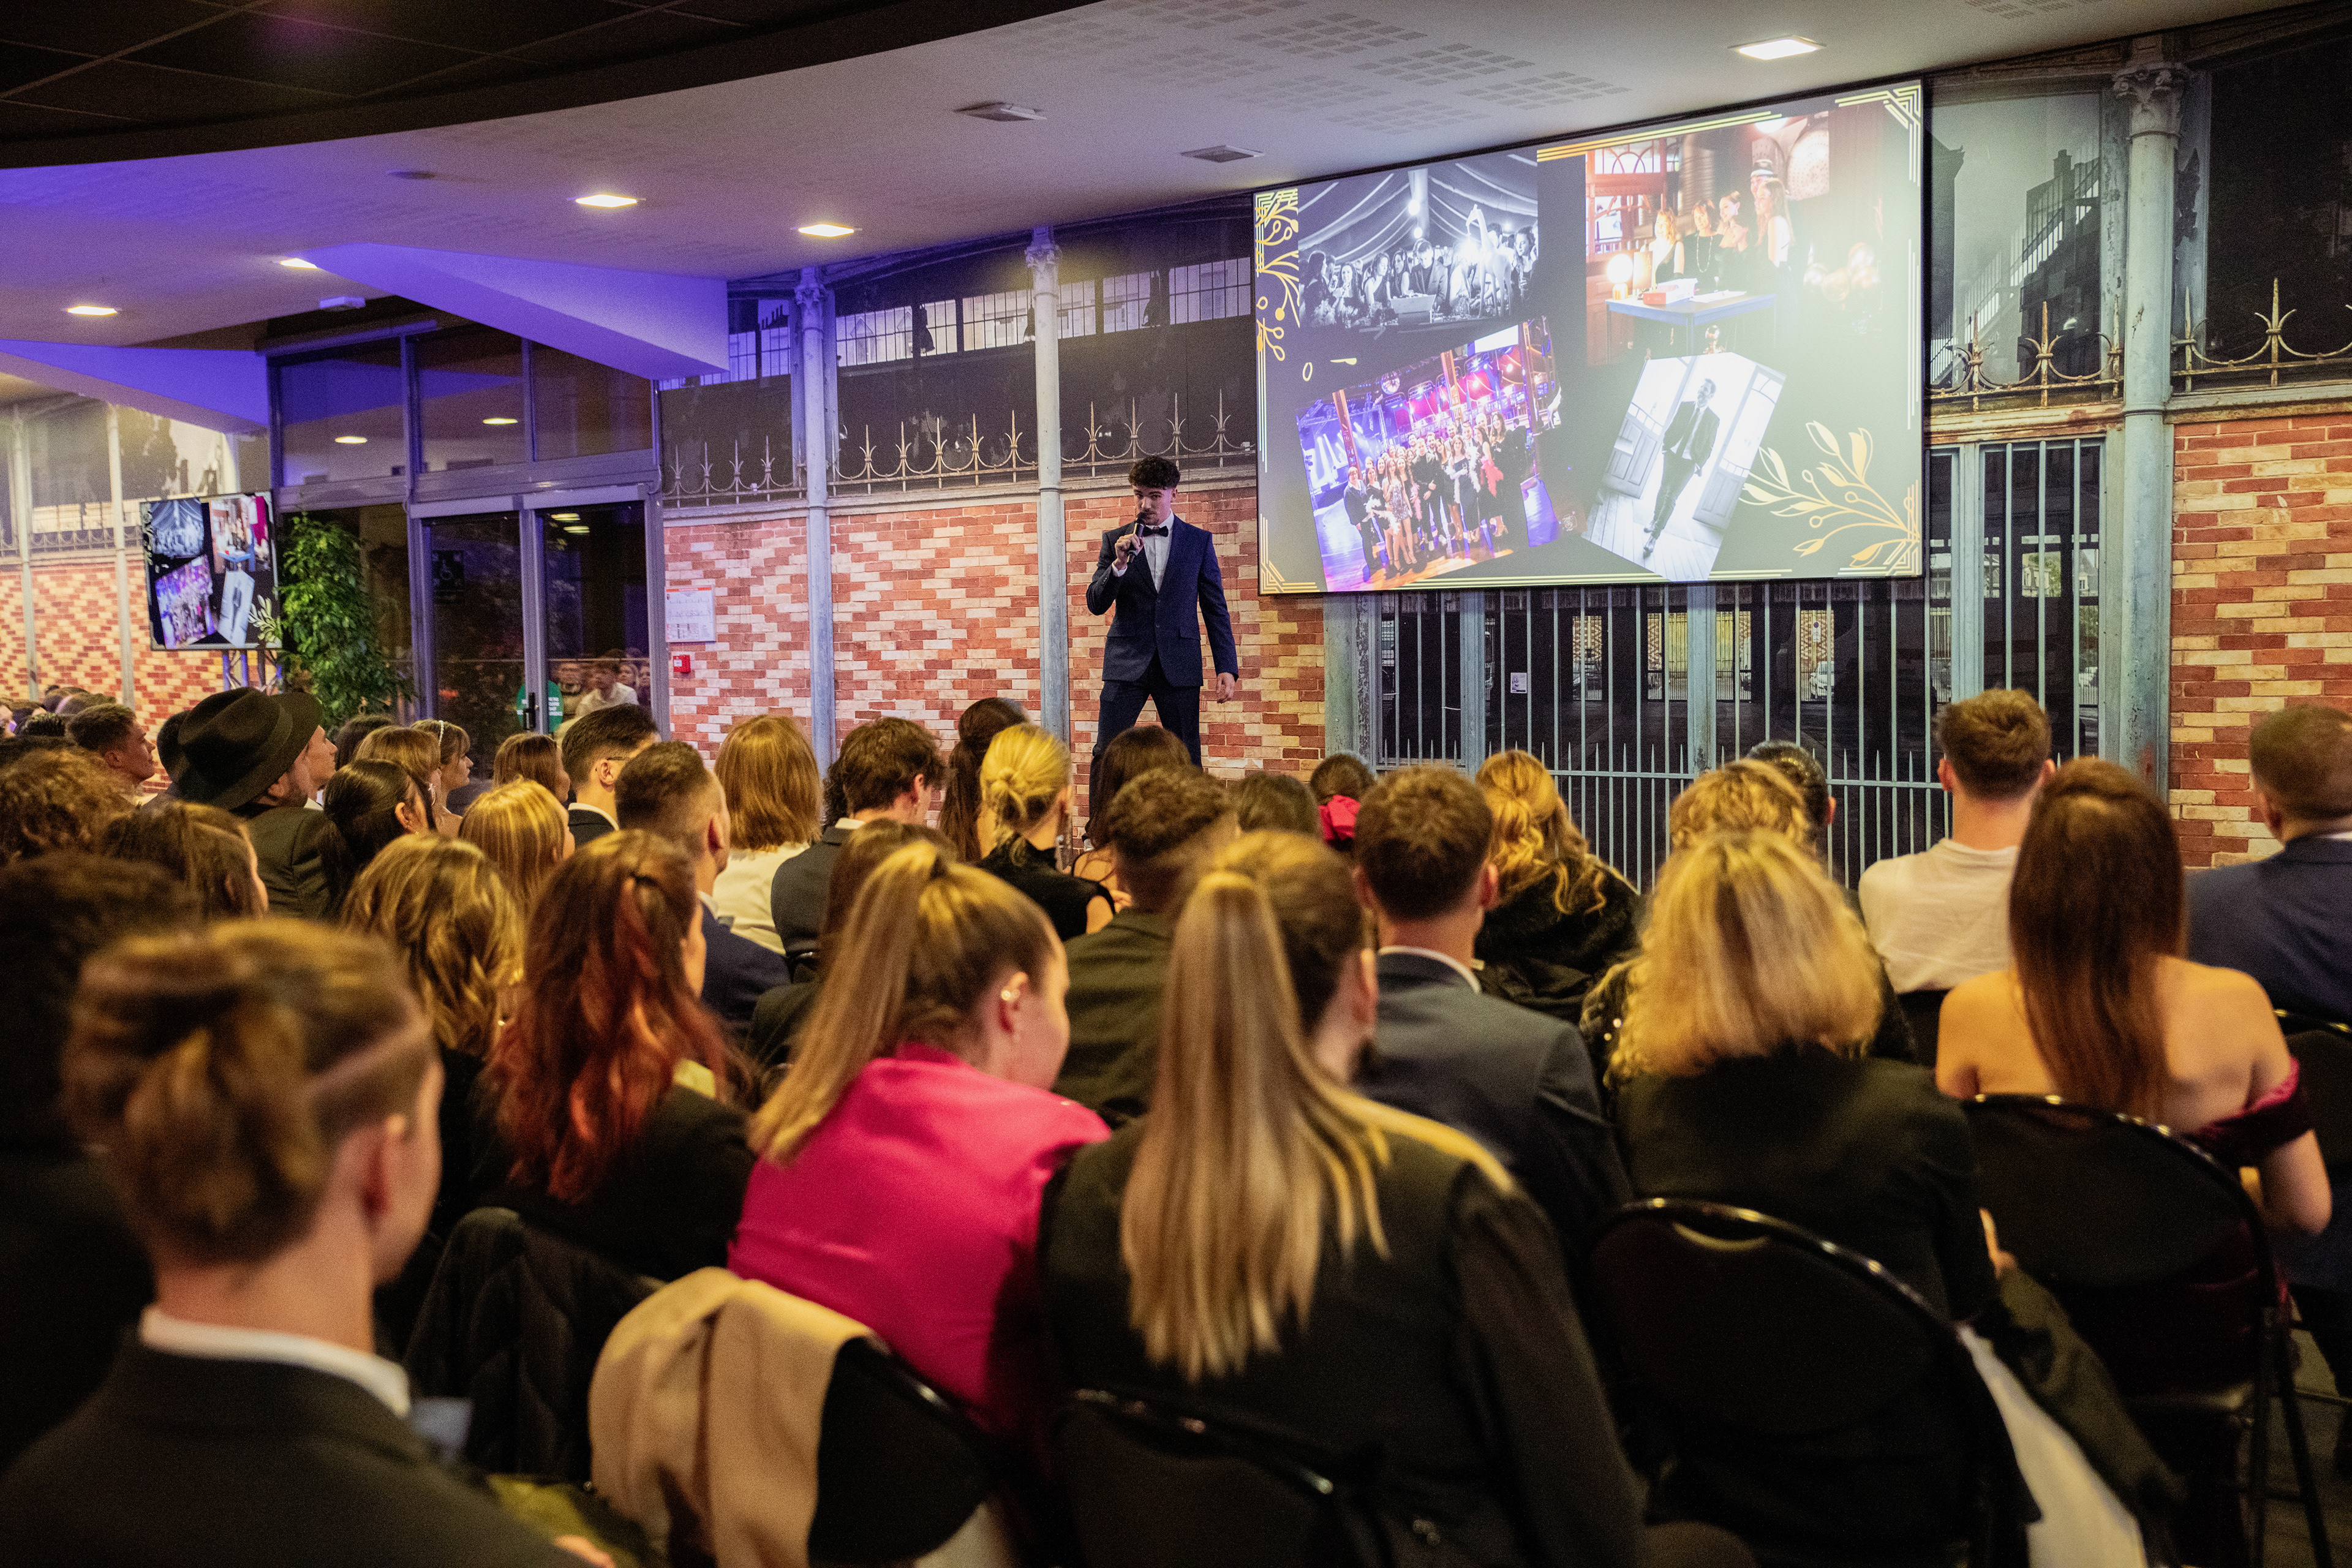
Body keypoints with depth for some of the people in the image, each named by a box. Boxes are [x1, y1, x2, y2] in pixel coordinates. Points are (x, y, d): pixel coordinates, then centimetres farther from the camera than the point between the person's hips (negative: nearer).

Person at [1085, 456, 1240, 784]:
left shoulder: (1199, 541, 7)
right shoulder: (1115, 540, 8)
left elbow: (1215, 609, 8)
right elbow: (1096, 604, 3)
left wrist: (1227, 667, 1)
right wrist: (1119, 564, -14)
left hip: (1179, 665, 0)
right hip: (1127, 662, 0)